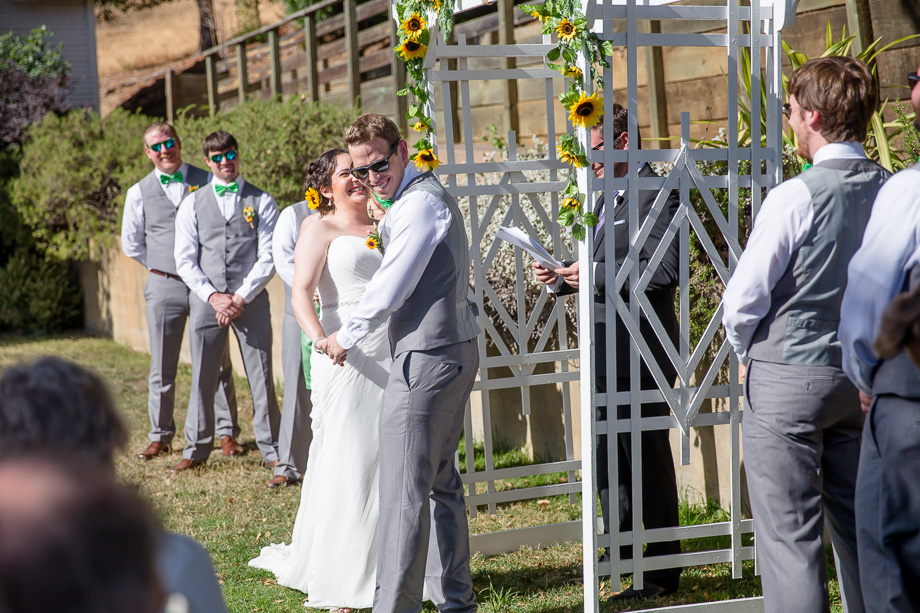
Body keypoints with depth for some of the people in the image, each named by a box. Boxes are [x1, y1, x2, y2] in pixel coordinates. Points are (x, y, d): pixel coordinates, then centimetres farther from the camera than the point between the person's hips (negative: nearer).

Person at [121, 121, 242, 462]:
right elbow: (131, 244, 15)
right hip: (164, 285, 1)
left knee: (218, 363, 2)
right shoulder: (139, 192, 8)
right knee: (162, 367, 3)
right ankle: (160, 436, 12)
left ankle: (227, 433, 11)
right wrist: (161, 267, 9)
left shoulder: (206, 182, 5)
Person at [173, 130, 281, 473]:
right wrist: (213, 296, -8)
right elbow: (185, 260, 4)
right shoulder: (192, 204, 9)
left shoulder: (261, 202, 5)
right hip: (205, 299, 1)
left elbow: (268, 258, -1)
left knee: (261, 377, 1)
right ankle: (196, 450, 17)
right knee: (202, 377, 5)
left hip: (251, 299, -1)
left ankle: (271, 449, 11)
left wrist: (241, 297, -10)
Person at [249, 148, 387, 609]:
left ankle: (384, 571, 17)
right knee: (348, 464, -4)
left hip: (394, 358, 5)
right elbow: (300, 293, -10)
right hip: (348, 359, -5)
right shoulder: (320, 227, 3)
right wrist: (321, 340, -28)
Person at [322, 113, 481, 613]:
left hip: (427, 357, -11)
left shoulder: (419, 204, -16)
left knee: (403, 488, -8)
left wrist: (346, 337, -3)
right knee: (440, 480, 17)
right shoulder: (429, 195, 17)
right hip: (455, 348, 11)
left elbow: (389, 289, -15)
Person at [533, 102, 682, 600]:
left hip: (641, 352, -10)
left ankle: (660, 570, 5)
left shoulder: (657, 193, -13)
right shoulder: (607, 197, 16)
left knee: (647, 457, -3)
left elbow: (666, 270, -21)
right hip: (606, 351, 10)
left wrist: (596, 276, -23)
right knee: (609, 455, 18)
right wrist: (564, 279, 3)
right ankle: (623, 551, 32)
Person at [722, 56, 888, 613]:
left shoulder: (797, 197, -17)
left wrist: (747, 351, 8)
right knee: (858, 529, 14)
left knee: (790, 536, -2)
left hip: (786, 379, -6)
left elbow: (742, 301, -11)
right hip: (860, 377, 6)